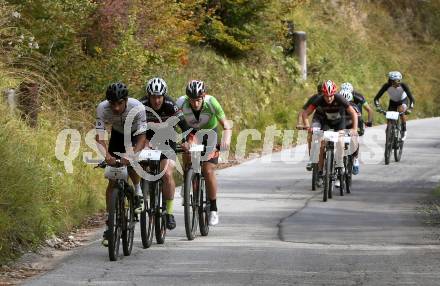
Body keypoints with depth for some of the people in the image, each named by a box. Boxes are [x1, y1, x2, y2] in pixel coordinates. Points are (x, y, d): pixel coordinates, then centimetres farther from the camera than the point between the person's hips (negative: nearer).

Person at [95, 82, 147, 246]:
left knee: (131, 164, -32)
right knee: (113, 180, -6)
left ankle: (138, 194, -3)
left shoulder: (137, 108, -36)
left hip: (136, 135, -2)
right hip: (118, 135, 2)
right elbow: (99, 137, -34)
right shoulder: (102, 108, -30)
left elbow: (142, 138, -37)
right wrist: (106, 155, -52)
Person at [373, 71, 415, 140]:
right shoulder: (387, 86, -31)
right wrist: (378, 107, -45)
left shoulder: (403, 86, -33)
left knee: (401, 110, -32)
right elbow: (376, 98, -29)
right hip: (393, 102, 2)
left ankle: (404, 131, -16)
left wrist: (410, 108, -51)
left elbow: (411, 98, -35)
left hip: (403, 101, -2)